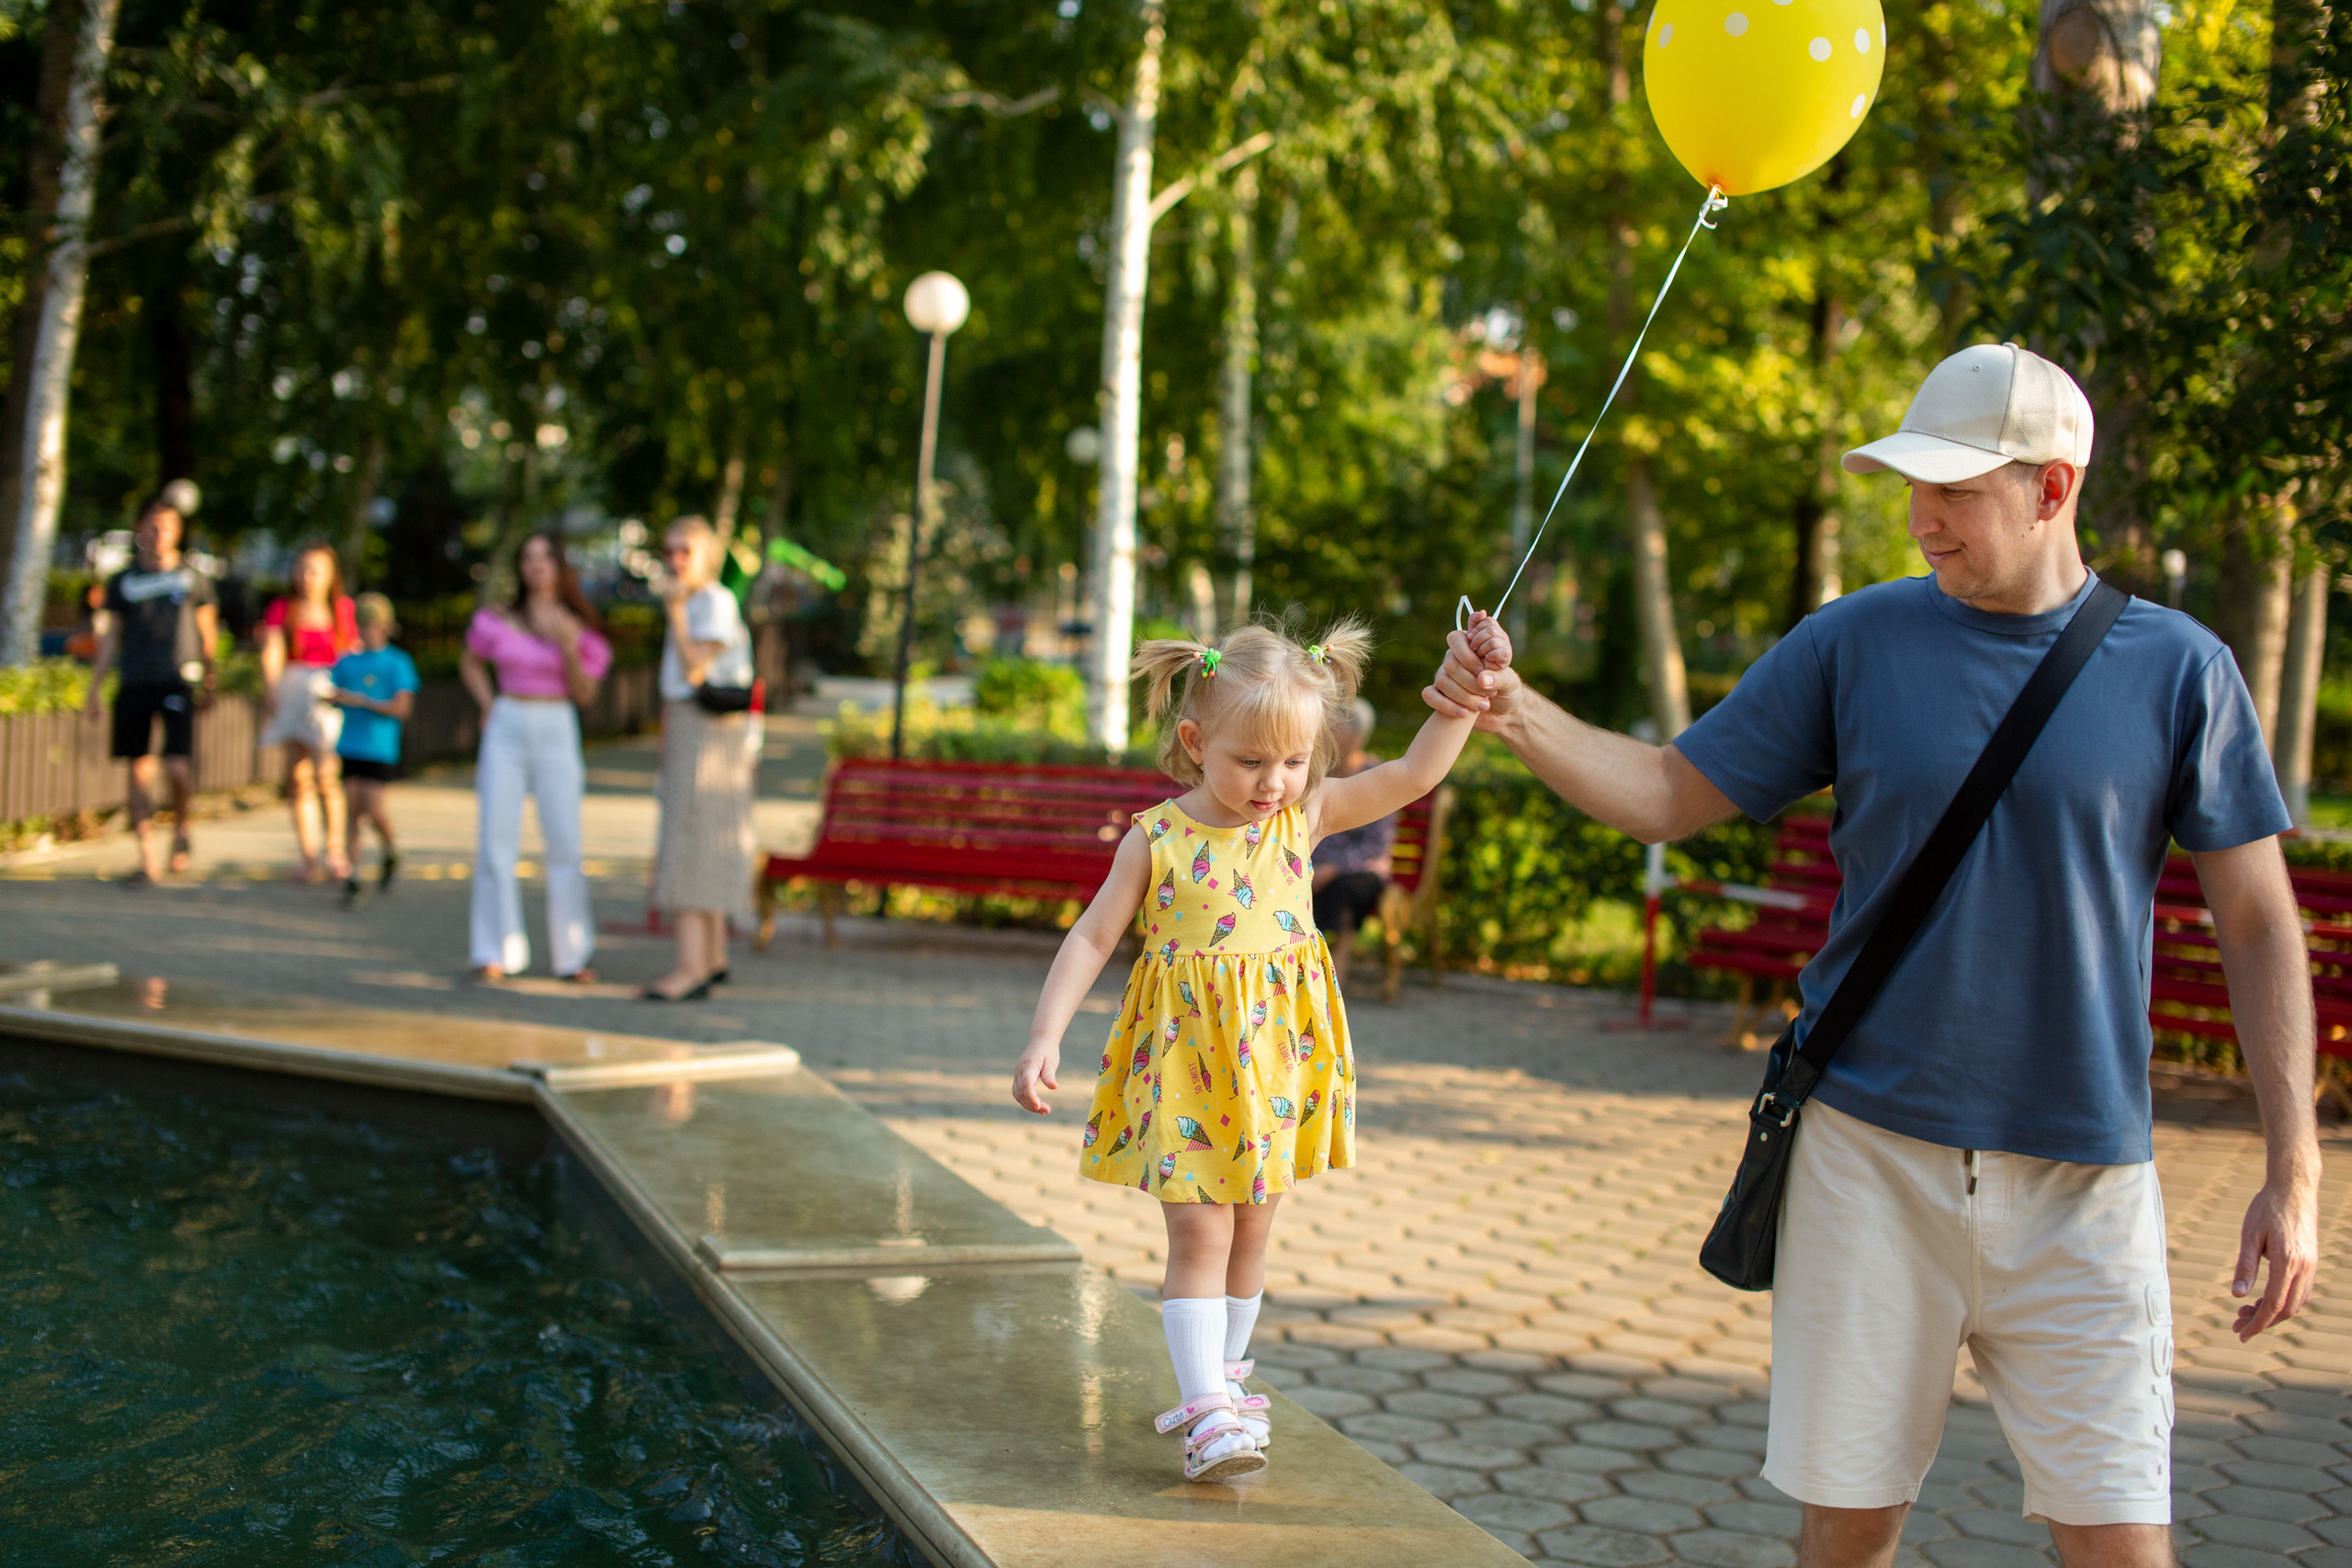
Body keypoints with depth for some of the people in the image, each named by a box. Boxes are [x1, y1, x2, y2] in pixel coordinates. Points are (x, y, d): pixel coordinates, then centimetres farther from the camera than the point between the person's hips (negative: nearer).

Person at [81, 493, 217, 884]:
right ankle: (148, 855, 7)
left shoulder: (194, 579, 7)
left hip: (177, 681, -2)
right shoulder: (122, 581, 10)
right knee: (140, 768, 1)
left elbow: (207, 631, 14)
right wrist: (95, 689, 8)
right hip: (133, 685, 2)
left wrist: (208, 676, 12)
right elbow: (109, 637, 13)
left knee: (177, 767, -14)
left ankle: (180, 827, 15)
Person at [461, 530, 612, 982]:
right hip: (506, 729, 1)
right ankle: (496, 952, 5)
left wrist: (568, 648, -15)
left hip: (557, 732, -1)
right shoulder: (497, 619, 4)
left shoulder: (578, 628, 2)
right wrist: (488, 703, 5)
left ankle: (572, 953, 7)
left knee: (565, 843, -1)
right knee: (495, 839, -2)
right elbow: (470, 662, 20)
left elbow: (585, 694, -1)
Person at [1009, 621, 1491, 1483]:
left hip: (1273, 1053, 4)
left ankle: (1221, 1380, 29)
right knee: (1198, 1230, -8)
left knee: (1251, 1229, 14)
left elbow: (1415, 773, -6)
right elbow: (1092, 938, -5)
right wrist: (1045, 1038, -11)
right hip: (1186, 1053, -3)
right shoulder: (1156, 838, -9)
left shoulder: (1305, 814, -1)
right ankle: (1205, 1411, -8)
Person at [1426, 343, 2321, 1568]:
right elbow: (1669, 796, 5)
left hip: (2080, 1167, -1)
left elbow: (2259, 925, 1)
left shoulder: (2177, 669, -2)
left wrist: (2294, 1170, -4)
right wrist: (1516, 713, -12)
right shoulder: (1856, 641, 1)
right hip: (1873, 1152, 1)